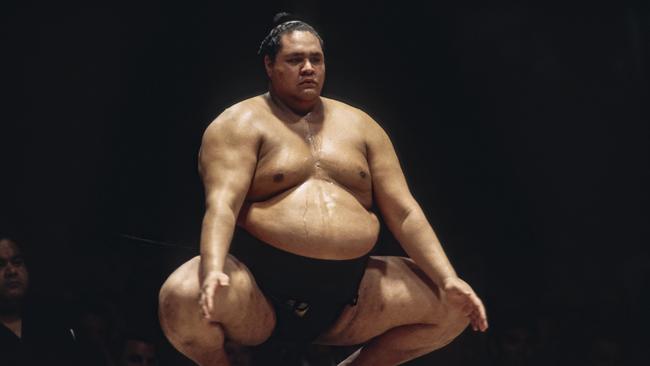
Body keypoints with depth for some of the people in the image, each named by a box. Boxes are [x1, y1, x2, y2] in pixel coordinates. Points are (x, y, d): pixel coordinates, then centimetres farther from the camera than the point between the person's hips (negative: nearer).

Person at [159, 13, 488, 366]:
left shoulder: (359, 125, 16)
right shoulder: (242, 124, 1)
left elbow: (403, 213, 11)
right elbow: (221, 205, -15)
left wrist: (448, 280, -2)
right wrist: (213, 271, -34)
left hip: (346, 295, 4)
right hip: (259, 289, -4)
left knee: (453, 306, -8)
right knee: (182, 297, -35)